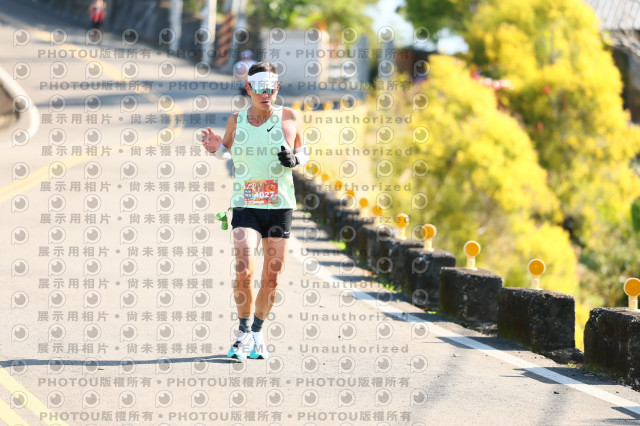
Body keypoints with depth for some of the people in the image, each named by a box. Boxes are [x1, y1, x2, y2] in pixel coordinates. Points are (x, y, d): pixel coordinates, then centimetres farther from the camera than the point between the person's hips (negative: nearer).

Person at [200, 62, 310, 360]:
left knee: (272, 278, 5)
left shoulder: (290, 119, -1)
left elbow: (303, 151, 13)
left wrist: (295, 159, -9)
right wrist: (215, 149, -4)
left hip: (280, 207, 1)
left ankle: (257, 333, 25)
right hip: (245, 205, -1)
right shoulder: (236, 121, 1)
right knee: (243, 271, -16)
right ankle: (243, 333, 2)